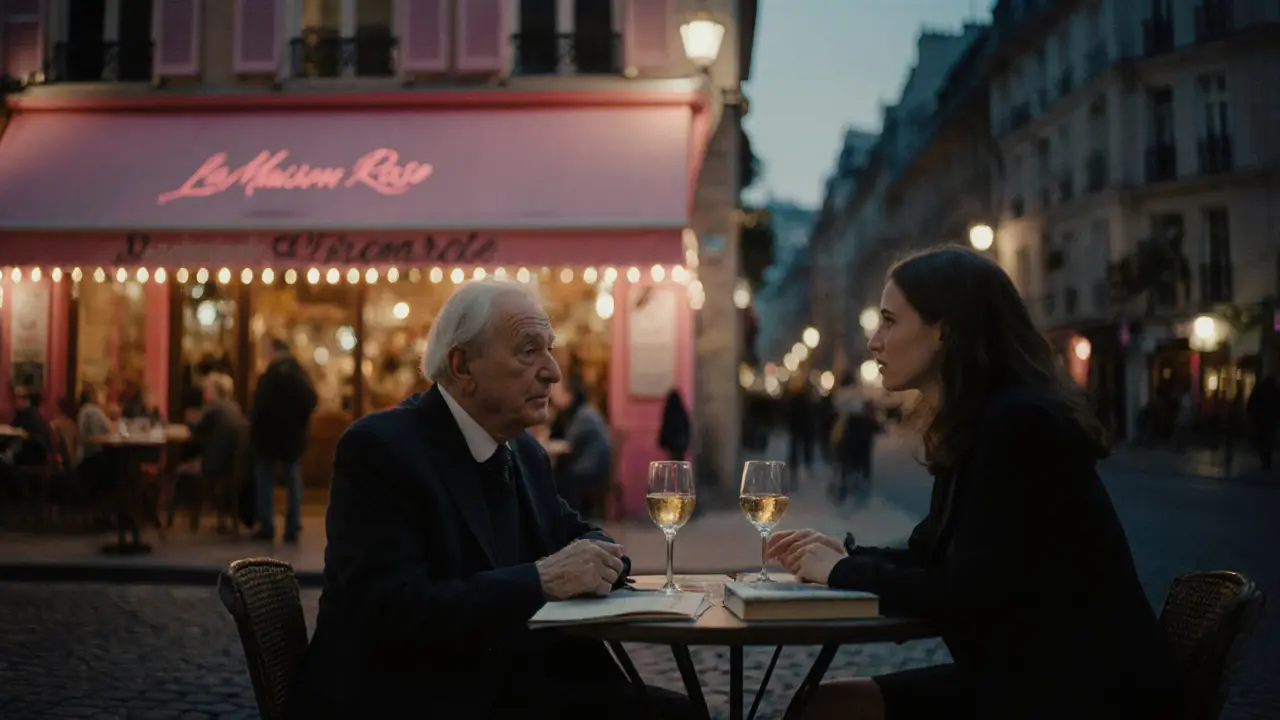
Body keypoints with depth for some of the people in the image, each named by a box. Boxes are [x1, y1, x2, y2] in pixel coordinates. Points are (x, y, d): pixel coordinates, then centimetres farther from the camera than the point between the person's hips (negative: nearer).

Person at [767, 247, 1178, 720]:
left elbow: (967, 598, -22)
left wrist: (844, 572, -10)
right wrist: (847, 556, 2)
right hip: (1019, 677, 8)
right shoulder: (971, 425, 9)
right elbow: (937, 563, 17)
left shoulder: (1019, 424, -20)